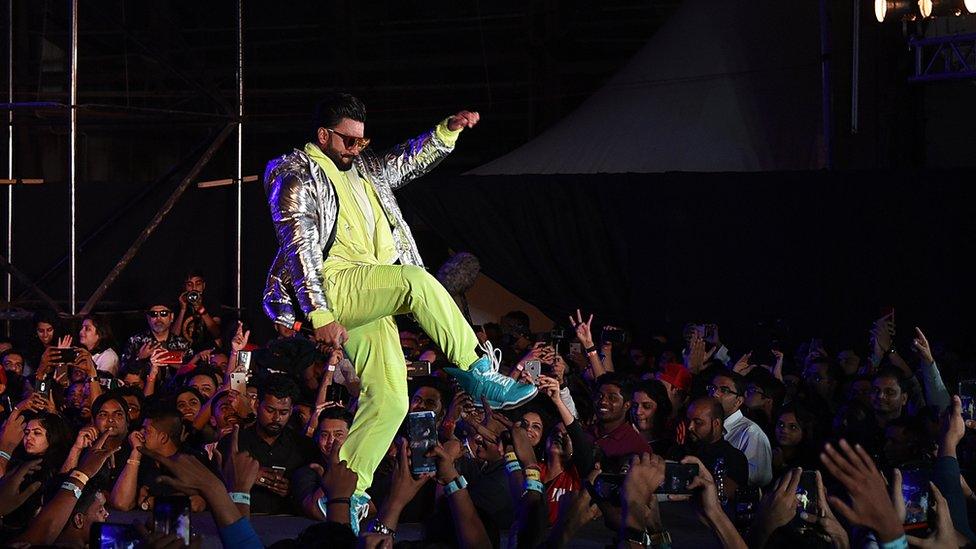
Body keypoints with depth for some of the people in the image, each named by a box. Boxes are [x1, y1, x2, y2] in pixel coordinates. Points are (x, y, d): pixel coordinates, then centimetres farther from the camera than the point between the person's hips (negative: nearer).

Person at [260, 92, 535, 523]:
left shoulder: (362, 170, 23)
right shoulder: (295, 176, -2)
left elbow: (411, 161, 29)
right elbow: (298, 248, -11)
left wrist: (448, 131, 8)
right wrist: (320, 316, -20)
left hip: (370, 301, 8)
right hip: (333, 286, -8)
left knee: (390, 400, -4)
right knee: (416, 281, -31)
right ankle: (477, 372, -25)